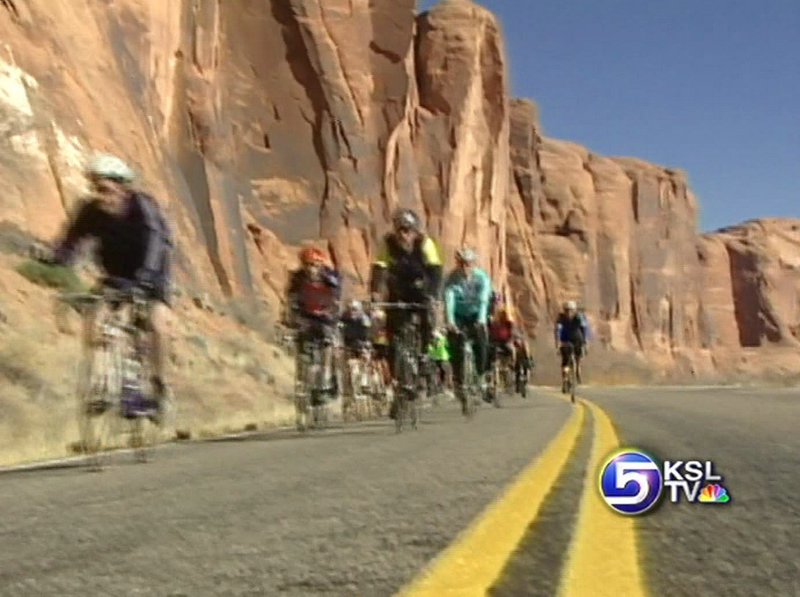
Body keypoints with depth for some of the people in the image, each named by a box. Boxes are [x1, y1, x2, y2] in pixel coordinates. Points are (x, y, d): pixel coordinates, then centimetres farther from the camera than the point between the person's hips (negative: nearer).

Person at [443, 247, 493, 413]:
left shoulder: (482, 277, -19)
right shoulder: (451, 279, -20)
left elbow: (483, 300, -32)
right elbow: (449, 299, -33)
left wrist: (481, 320, -49)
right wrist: (450, 321, -50)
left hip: (475, 315, 0)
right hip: (458, 316, 0)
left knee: (480, 342, -22)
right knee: (456, 347, -15)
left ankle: (481, 375, -2)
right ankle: (458, 382, -2)